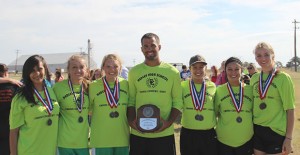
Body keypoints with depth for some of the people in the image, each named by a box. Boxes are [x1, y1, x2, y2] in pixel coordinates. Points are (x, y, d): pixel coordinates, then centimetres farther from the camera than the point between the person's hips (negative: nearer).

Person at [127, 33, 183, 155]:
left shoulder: (172, 72, 1)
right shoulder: (134, 72, 4)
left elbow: (178, 101, 2)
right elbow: (131, 100, 7)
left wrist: (169, 122, -12)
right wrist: (131, 120, -8)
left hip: (164, 134, -1)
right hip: (138, 134, 1)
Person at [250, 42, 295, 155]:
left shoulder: (283, 78, -8)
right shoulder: (254, 78, 5)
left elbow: (290, 109, -8)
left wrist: (289, 138, -11)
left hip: (276, 131, -4)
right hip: (257, 130, 4)